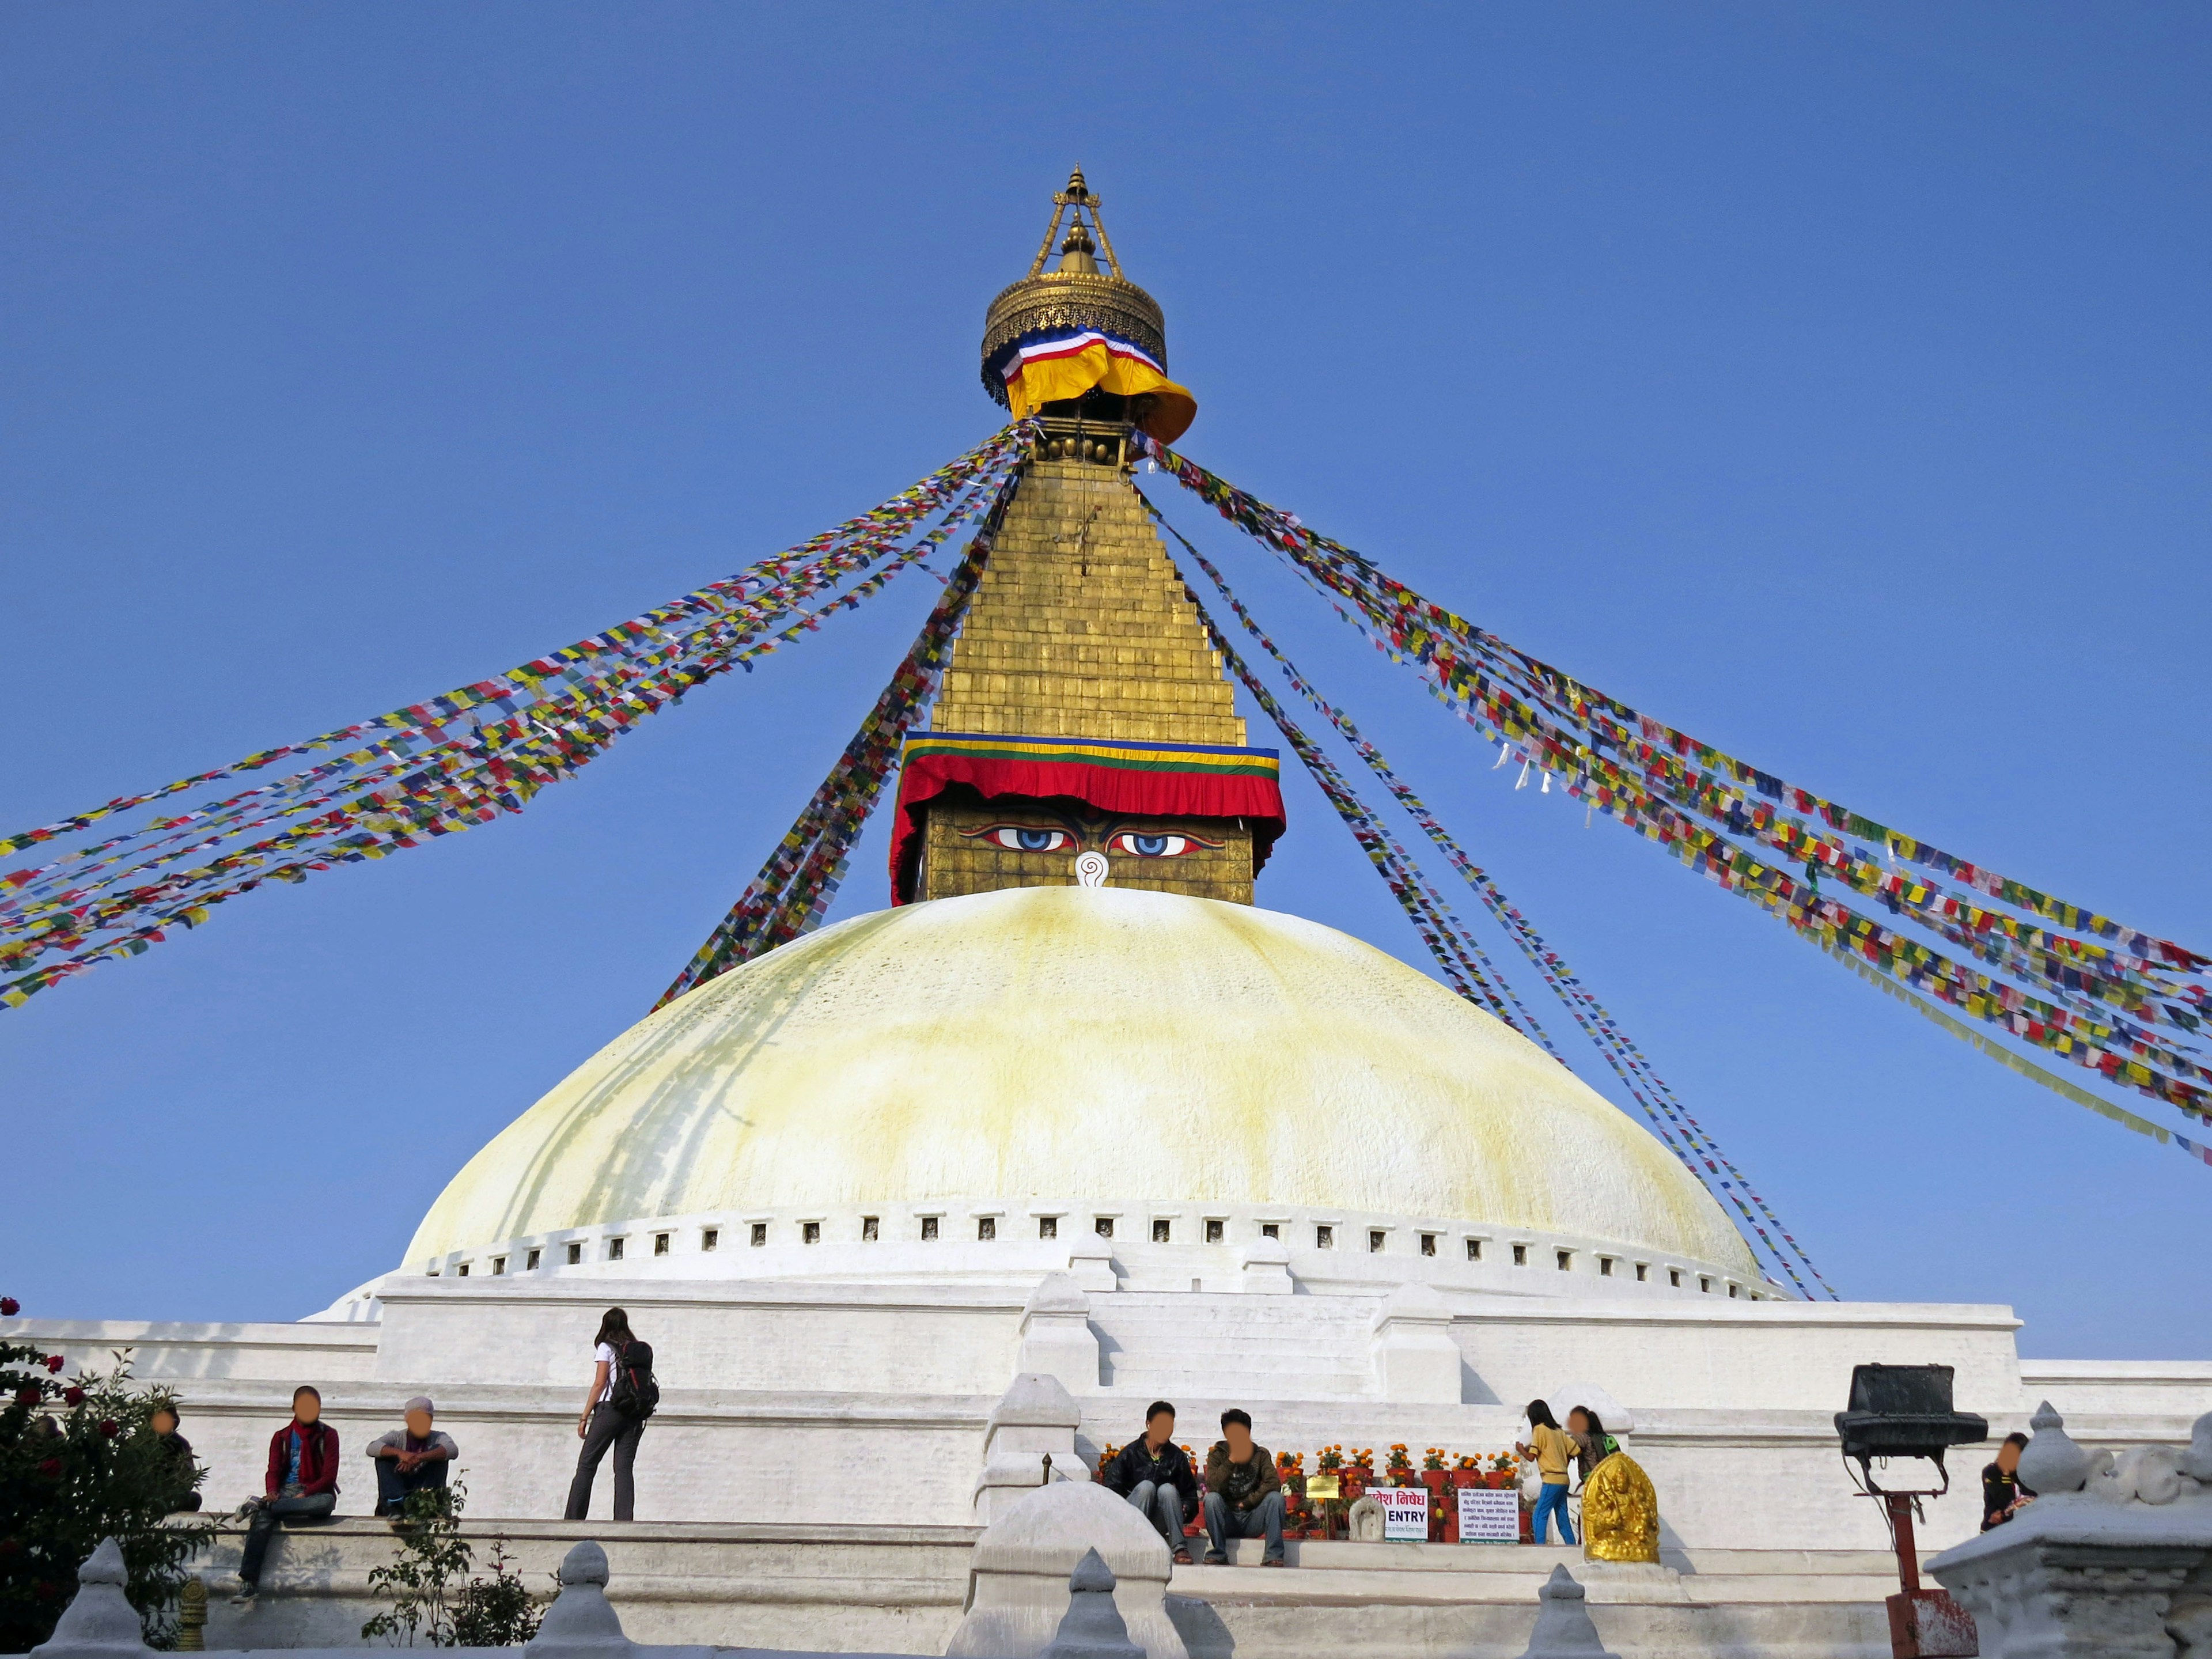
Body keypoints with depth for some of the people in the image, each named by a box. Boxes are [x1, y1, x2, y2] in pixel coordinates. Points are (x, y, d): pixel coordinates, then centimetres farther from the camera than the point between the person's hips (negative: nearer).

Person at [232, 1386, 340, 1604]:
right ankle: (248, 1583, -40)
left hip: (315, 1494, -1)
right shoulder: (281, 1437, 16)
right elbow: (273, 1471, 6)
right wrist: (272, 1493, -16)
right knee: (262, 1521, -31)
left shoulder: (328, 1436, 8)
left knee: (327, 1501, -39)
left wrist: (306, 1494, -17)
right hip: (286, 1493, 2)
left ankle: (260, 1505, -34)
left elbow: (329, 1475, -2)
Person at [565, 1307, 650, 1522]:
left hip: (610, 1409, -4)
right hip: (635, 1414, 4)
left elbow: (599, 1384, -5)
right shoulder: (641, 1350, 14)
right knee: (625, 1468, 3)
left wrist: (584, 1418, -3)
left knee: (586, 1465, 1)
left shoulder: (606, 1347, 1)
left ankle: (572, 1519, -2)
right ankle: (624, 1520, -7)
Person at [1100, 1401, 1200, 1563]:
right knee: (1146, 1486, -29)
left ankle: (1179, 1548, -35)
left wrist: (1185, 1509, -10)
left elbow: (1190, 1493, 10)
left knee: (1167, 1489, -28)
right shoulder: (1130, 1454, -1)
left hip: (1161, 1523, 2)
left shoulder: (1176, 1456, 6)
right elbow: (1111, 1489, -4)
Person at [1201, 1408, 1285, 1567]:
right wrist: (1231, 1461, -24)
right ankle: (1217, 1553, -23)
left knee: (1275, 1497, -25)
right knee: (1212, 1498, -29)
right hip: (1226, 1521, -1)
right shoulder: (1217, 1455, 0)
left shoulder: (1260, 1454, 3)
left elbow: (1274, 1483, -12)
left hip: (1252, 1521, 1)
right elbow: (1213, 1487, -17)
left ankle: (1273, 1555, -26)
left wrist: (1248, 1502, -16)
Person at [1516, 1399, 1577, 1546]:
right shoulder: (1559, 1431, 13)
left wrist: (1521, 1449, 10)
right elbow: (1576, 1450, 11)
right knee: (1563, 1519, 11)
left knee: (1538, 1517, -8)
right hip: (1564, 1479, 7)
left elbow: (1531, 1456, -9)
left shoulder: (1539, 1429, -5)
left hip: (1551, 1480, -7)